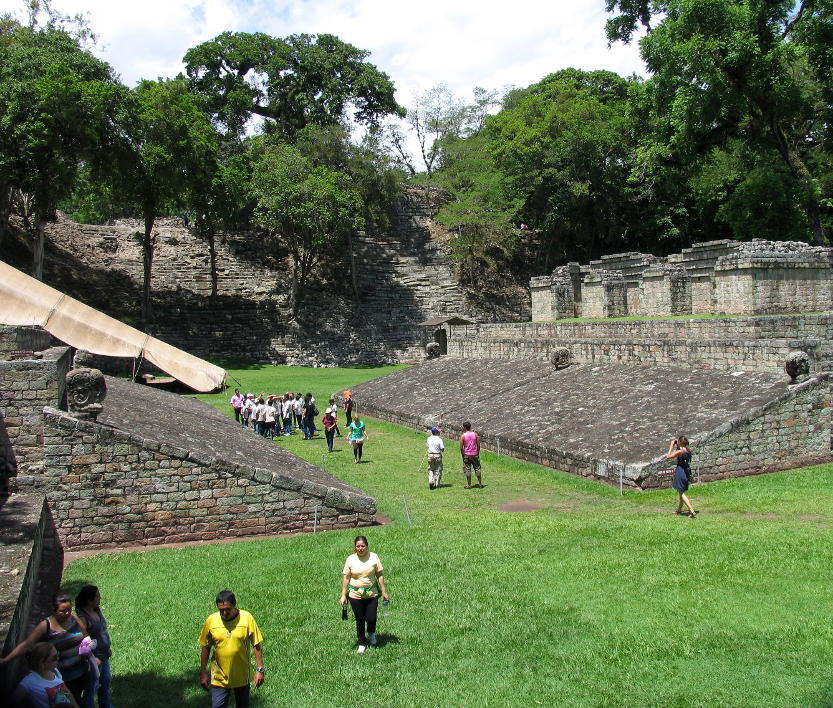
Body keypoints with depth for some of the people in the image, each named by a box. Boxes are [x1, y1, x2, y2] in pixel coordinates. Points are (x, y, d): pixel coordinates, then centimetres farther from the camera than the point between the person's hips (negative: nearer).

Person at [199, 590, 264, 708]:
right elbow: (206, 648, 2)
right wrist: (203, 673, 4)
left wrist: (260, 670, -10)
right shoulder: (211, 620, -9)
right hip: (219, 677, 0)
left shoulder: (247, 618, -12)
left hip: (242, 676, 0)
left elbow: (257, 645, -7)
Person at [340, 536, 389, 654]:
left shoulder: (373, 557, -5)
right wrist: (343, 595, -1)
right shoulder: (350, 559, -5)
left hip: (372, 593, 0)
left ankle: (371, 633, 32)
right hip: (355, 595, 0)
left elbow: (379, 575, 1)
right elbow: (346, 578, 0)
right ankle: (362, 643, 30)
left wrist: (384, 592, 1)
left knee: (371, 618, -3)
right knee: (360, 620, 9)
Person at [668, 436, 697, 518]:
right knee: (682, 492, 20)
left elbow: (668, 456, -11)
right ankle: (679, 509, 33)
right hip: (687, 473, 8)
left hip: (681, 473, -8)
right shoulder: (688, 451, 3)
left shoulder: (680, 452, -20)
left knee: (682, 493, -3)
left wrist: (671, 446, -5)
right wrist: (677, 447, 17)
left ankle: (692, 511, -12)